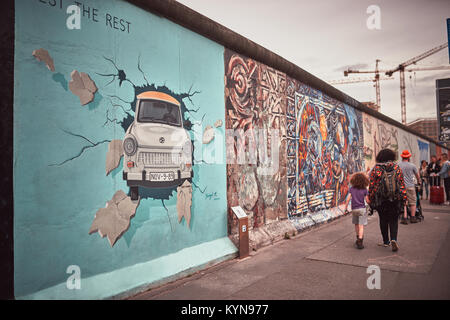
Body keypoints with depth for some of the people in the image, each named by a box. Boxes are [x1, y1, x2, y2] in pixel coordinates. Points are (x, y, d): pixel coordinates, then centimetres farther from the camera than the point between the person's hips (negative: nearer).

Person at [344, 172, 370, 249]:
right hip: (362, 209, -2)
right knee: (361, 226, -3)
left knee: (356, 224, 19)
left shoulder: (352, 189, -1)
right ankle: (359, 241, -11)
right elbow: (367, 200, -1)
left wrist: (346, 208, 3)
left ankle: (358, 239, 33)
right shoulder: (364, 189, -5)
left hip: (354, 209, 2)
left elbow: (348, 199, -5)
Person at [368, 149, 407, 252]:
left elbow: (372, 185, -3)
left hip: (380, 199, -1)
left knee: (383, 220, 12)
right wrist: (404, 198, 9)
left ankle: (386, 241, 19)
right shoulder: (397, 167, 1)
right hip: (395, 199, 1)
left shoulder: (376, 168, -3)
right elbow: (402, 184, 3)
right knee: (393, 220, 8)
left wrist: (370, 198, 5)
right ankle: (393, 239, -10)